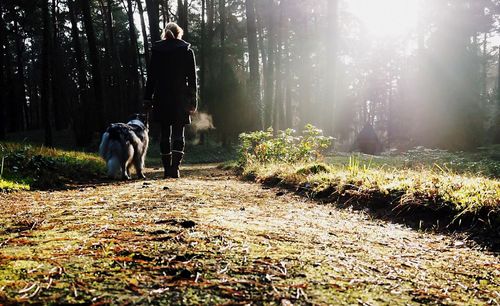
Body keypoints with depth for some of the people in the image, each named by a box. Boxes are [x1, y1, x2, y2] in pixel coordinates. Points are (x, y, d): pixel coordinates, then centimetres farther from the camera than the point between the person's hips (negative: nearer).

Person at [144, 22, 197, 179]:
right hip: (180, 98, -1)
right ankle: (175, 168, -9)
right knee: (178, 133, 3)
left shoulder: (156, 50, 6)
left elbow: (151, 76, 4)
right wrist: (193, 101, 4)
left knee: (164, 133, 8)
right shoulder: (187, 51, 4)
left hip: (161, 98, 1)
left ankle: (167, 169, 9)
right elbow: (192, 78, 1)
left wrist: (148, 99, 7)